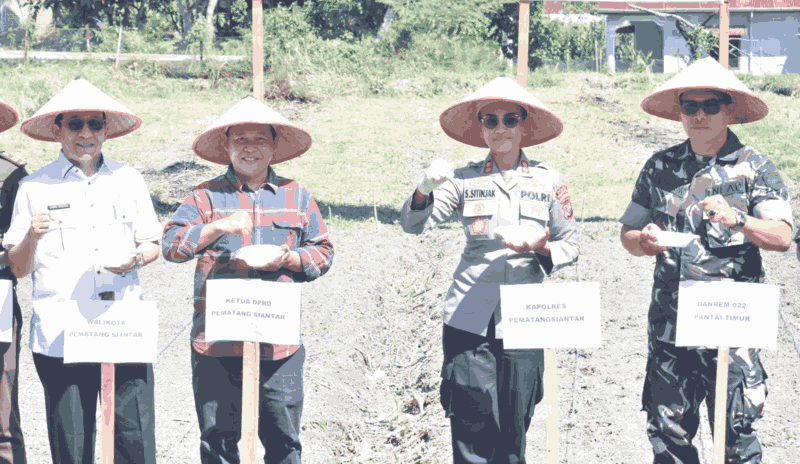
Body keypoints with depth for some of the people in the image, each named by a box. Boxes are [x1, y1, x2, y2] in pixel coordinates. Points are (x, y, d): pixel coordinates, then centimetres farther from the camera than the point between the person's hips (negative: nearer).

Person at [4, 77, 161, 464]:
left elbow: (152, 243, 18)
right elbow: (18, 268, 5)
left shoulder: (128, 180, 13)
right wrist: (32, 237, -15)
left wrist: (137, 258, -4)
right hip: (60, 335, -1)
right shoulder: (35, 187, 6)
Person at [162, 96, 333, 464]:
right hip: (217, 342, -1)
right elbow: (171, 244, -7)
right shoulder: (206, 196, 6)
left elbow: (323, 253, 15)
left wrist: (289, 259, -6)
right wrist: (218, 227, -22)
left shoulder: (297, 196, 13)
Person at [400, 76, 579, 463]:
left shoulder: (548, 180, 8)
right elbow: (413, 224, 0)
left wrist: (541, 249, -11)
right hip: (470, 319, -1)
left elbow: (569, 246, 11)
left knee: (513, 432, 6)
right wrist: (425, 188, -20)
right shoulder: (466, 180, 6)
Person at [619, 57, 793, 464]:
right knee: (666, 429, 5)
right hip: (669, 320, 3)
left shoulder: (754, 167, 0)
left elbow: (781, 237, -9)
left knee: (735, 430, -1)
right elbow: (628, 233, 15)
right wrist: (643, 241, -9)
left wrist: (738, 221, -27)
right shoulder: (659, 168, 11)